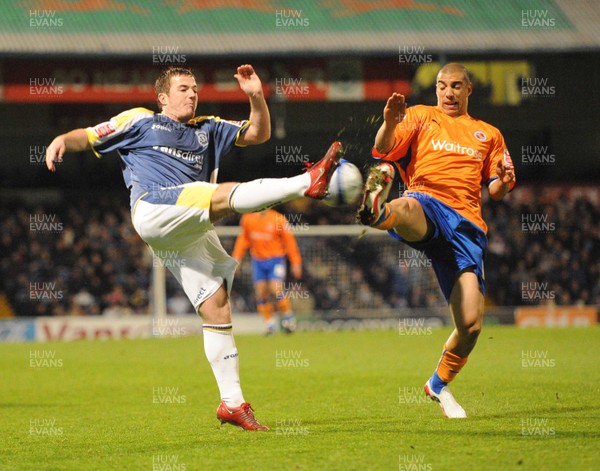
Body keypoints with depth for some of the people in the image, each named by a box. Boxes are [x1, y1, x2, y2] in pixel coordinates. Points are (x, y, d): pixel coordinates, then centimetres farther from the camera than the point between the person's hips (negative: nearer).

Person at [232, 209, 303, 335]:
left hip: (275, 259, -4)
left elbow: (289, 240, -4)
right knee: (261, 292, -2)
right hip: (257, 260, 4)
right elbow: (243, 239, 16)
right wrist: (236, 258, 10)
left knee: (276, 289, -17)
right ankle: (270, 324, 7)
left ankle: (288, 317, 3)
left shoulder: (278, 219, -8)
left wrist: (295, 263, -4)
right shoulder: (247, 219, 4)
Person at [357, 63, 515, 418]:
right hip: (427, 204, -2)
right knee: (406, 208, -43)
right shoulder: (421, 116, 18)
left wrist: (503, 180, 1)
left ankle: (439, 384, 17)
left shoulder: (489, 134, 26)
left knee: (471, 325, -8)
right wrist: (389, 124, -19)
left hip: (466, 223, 2)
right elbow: (383, 150, 3)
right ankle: (377, 211, -79)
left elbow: (496, 191, 26)